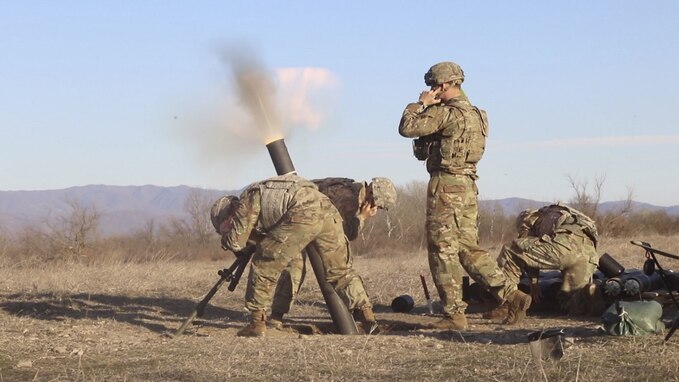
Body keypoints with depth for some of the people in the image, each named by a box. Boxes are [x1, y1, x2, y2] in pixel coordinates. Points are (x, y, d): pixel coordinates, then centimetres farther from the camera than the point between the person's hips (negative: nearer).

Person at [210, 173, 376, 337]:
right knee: (341, 270, 22)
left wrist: (225, 234, 33)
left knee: (264, 266, 7)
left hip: (303, 215, -8)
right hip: (328, 209, 8)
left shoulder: (247, 200, 15)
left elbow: (235, 242, 12)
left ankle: (257, 323, 7)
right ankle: (367, 313, 18)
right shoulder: (263, 192, 39)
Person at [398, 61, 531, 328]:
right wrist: (430, 106, 17)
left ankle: (454, 314, -1)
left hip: (446, 186, -9)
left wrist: (421, 103, -1)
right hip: (468, 186, 9)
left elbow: (407, 127, -15)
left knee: (443, 251, -2)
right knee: (469, 249, 13)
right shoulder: (474, 114, 15)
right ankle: (510, 296, 3)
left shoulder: (445, 113, -14)